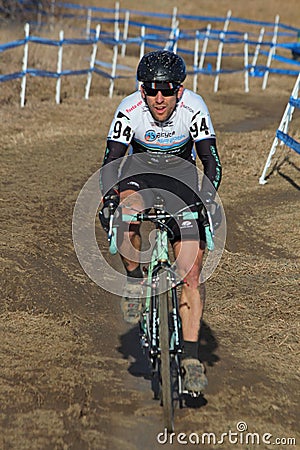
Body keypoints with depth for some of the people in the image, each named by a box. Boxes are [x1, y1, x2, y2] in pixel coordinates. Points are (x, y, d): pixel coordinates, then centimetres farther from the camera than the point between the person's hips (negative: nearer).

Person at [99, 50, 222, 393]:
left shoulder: (194, 108, -26)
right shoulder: (129, 110, -25)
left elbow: (211, 161, -25)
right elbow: (111, 160, -23)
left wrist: (207, 201, -41)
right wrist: (108, 199, -40)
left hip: (182, 175, 0)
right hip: (140, 171, 0)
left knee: (190, 272, -11)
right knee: (128, 212, -37)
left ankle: (190, 356, -4)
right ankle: (134, 280, -10)